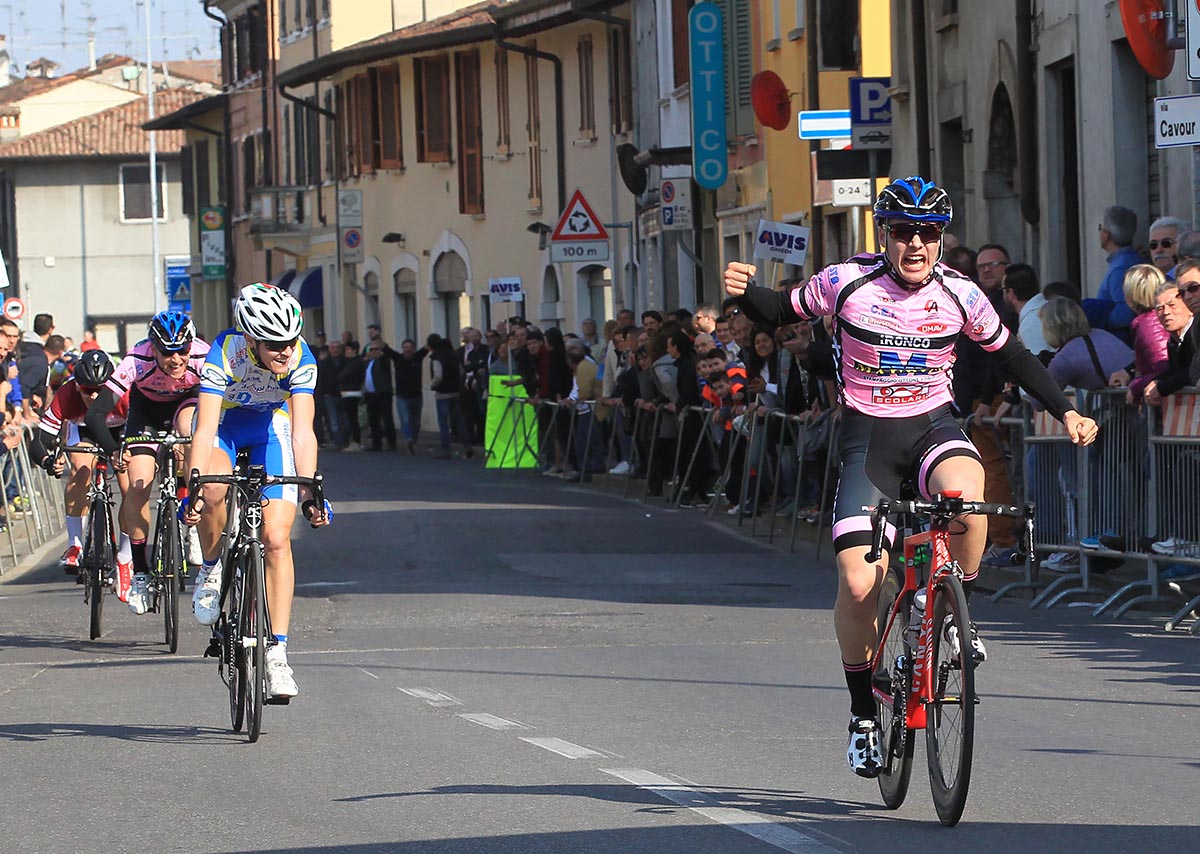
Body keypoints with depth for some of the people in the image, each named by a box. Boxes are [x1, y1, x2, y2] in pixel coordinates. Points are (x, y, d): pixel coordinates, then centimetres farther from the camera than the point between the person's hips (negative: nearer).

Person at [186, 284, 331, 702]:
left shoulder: (301, 358, -27)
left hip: (272, 428, 1)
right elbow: (205, 430, -37)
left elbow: (302, 430, -31)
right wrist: (194, 487, -47)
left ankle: (277, 652, -8)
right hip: (225, 425, -1)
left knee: (276, 539, -11)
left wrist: (308, 489, -42)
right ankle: (212, 570, -6)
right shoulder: (225, 353, -33)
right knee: (213, 490, -36)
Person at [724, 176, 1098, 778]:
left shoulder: (959, 294, -2)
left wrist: (1065, 412, 5)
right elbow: (782, 313, 7)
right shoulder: (846, 282, -7)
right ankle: (863, 713, 8)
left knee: (965, 492, -37)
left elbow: (1011, 356, 11)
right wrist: (744, 293, -14)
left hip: (934, 427, 1)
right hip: (868, 438, -1)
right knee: (859, 586, -14)